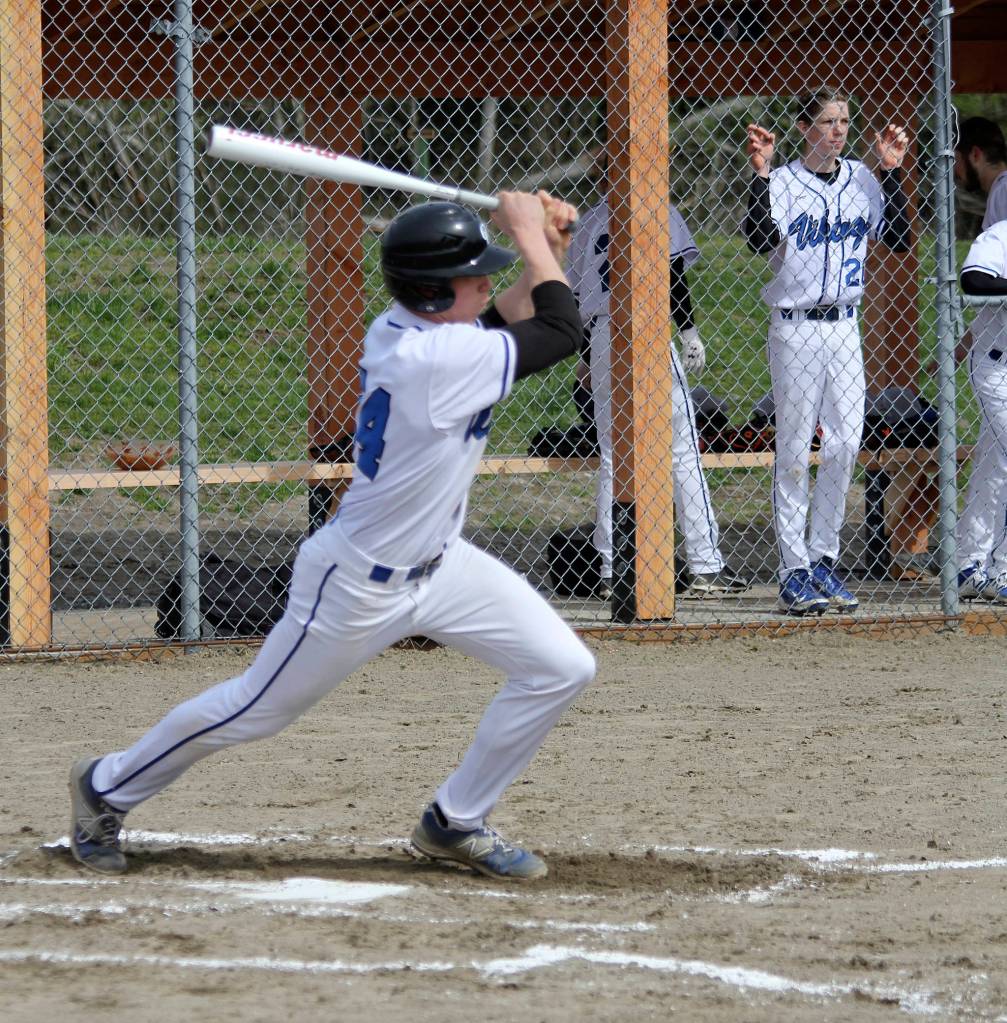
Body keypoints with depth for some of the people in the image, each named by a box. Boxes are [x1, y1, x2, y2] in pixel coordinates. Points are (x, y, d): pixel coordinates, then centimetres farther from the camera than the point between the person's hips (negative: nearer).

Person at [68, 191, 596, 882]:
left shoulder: (398, 330, -5)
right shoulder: (437, 360, -32)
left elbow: (498, 326, 13)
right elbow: (563, 330, -24)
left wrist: (543, 251, -1)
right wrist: (534, 240, -13)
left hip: (437, 565, 9)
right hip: (360, 587, -9)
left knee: (563, 668, 2)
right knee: (256, 710, 9)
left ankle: (456, 824, 17)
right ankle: (107, 788, 33)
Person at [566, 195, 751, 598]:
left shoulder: (588, 222, 16)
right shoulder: (660, 213, 2)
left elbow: (574, 293, 16)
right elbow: (672, 276, -9)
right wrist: (689, 331, -7)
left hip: (600, 338, 5)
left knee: (611, 457, 9)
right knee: (682, 451, -2)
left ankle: (610, 569, 5)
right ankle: (705, 567, -5)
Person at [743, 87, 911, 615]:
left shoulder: (861, 180, 9)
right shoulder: (782, 182, -6)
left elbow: (897, 238, 3)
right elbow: (760, 239, -20)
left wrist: (892, 172, -1)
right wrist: (760, 173, -24)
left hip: (844, 327, 5)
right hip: (795, 328, -5)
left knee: (845, 445, 2)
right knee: (794, 451, -2)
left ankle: (824, 560, 14)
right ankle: (794, 571, 1)